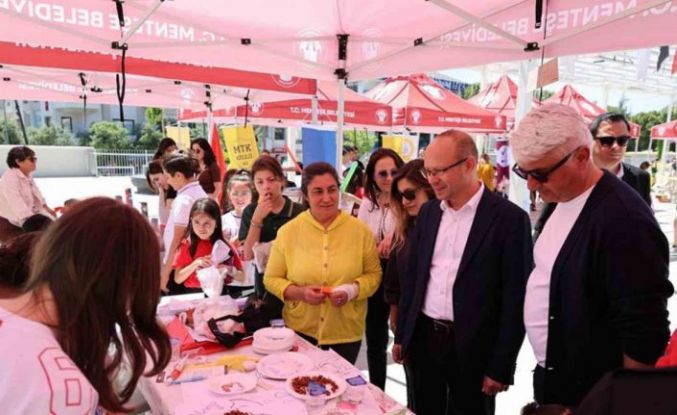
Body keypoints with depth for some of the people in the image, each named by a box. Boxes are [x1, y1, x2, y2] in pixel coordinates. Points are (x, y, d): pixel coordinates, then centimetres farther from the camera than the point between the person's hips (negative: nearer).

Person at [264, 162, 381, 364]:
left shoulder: (360, 230, -5)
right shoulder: (288, 231, -5)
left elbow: (374, 274, 2)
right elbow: (271, 279, 1)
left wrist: (352, 290, -17)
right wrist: (300, 292, -17)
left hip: (346, 332, 1)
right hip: (300, 331, 0)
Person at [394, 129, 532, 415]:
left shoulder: (510, 218, -12)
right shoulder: (428, 212, 5)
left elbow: (515, 299, -11)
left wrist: (501, 367, -10)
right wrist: (401, 335, 11)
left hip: (472, 349, -4)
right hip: (423, 339, 5)